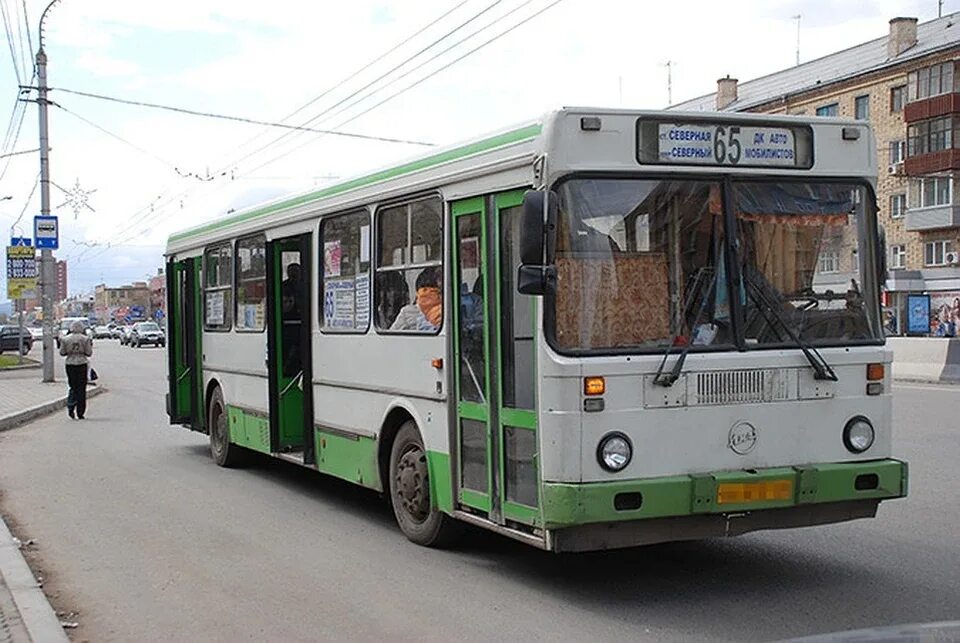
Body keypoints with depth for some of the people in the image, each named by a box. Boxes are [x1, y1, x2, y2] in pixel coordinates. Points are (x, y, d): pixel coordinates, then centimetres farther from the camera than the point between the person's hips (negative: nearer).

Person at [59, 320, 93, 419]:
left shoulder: (66, 339, 1)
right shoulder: (85, 339, -5)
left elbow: (62, 353, 3)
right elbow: (89, 353, -4)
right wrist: (90, 345, 12)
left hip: (70, 364, 2)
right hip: (82, 364, -2)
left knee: (73, 387, 14)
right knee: (81, 389, 4)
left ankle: (70, 406, -7)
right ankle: (80, 413, 4)